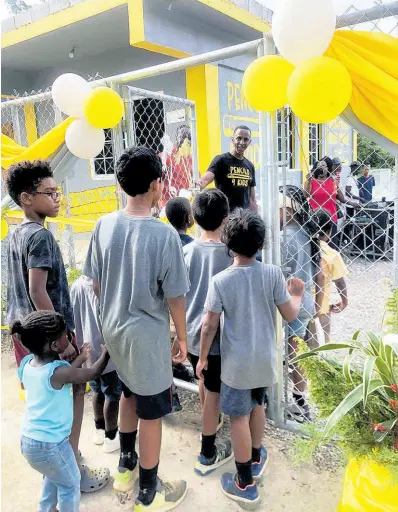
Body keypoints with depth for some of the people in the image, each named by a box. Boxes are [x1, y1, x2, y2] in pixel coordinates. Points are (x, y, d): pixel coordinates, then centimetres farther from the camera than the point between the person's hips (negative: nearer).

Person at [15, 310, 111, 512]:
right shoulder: (58, 372, -26)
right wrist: (106, 351, 2)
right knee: (71, 484, 17)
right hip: (50, 444, -8)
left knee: (54, 476, 32)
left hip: (28, 440, 8)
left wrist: (80, 358, 8)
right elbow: (93, 373, -12)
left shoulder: (27, 363, -4)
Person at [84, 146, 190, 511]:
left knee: (129, 395, 28)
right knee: (151, 413, 13)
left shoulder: (104, 225, -6)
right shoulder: (164, 235, -23)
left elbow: (96, 283, 3)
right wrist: (182, 337, -1)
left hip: (113, 329, 6)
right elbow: (174, 297, -16)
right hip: (147, 333, -6)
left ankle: (125, 468, 48)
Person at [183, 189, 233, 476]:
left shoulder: (186, 251, -6)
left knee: (203, 382, 26)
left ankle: (211, 423, 50)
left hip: (191, 332, 5)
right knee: (214, 392, 9)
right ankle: (208, 455, 22)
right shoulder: (229, 254, -19)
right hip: (217, 335, -5)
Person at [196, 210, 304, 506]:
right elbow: (290, 315, -6)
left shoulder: (220, 280, -16)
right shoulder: (273, 273, -12)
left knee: (239, 417, 10)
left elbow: (209, 326, -12)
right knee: (257, 406, 26)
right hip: (265, 358, 3)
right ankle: (256, 459, 46)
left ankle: (245, 485, 24)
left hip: (237, 362, -3)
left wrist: (203, 357, 2)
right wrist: (297, 295, 15)